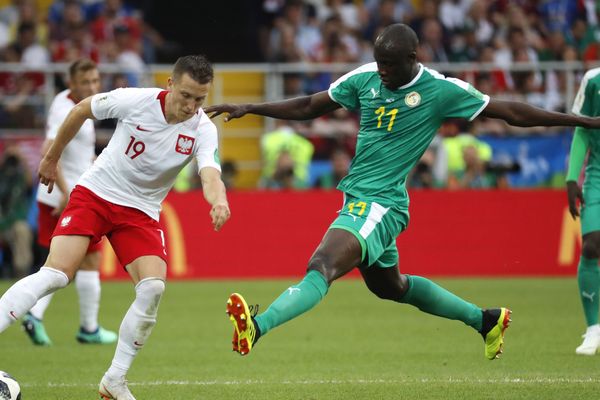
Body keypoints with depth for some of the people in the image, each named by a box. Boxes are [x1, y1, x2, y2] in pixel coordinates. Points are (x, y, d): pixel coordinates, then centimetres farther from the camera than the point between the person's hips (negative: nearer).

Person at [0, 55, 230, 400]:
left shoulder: (203, 131, -14)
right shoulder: (135, 100, -16)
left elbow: (210, 176, -31)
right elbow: (82, 109, 1)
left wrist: (219, 201, -55)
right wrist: (52, 158, 10)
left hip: (141, 212, 2)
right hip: (95, 193, -2)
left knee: (153, 287, -18)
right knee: (56, 275, -20)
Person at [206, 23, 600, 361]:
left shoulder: (442, 90, -10)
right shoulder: (364, 78, 4)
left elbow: (513, 113, -3)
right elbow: (308, 107, 17)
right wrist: (249, 108, 9)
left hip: (381, 205, -8)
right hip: (357, 198, 8)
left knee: (321, 267, -27)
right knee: (389, 285, 25)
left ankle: (256, 328, -47)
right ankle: (486, 320, 41)